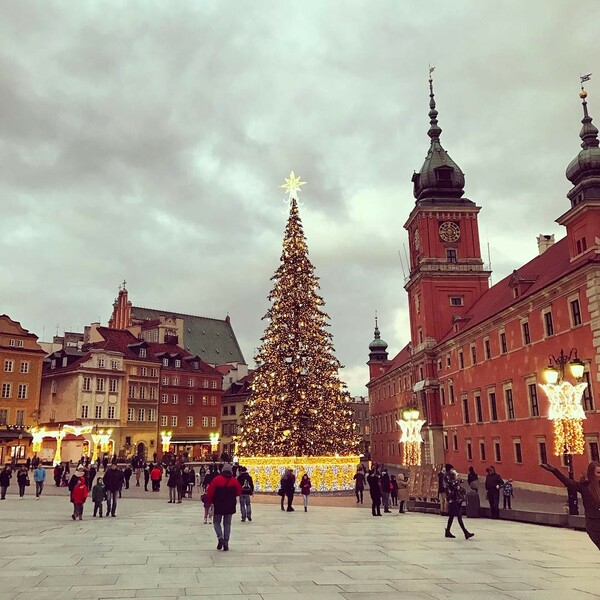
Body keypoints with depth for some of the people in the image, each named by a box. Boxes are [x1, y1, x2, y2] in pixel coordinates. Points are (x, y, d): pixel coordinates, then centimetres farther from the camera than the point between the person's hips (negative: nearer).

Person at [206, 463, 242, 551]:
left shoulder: (216, 479, -9)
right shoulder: (234, 481, -3)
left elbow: (210, 492, -9)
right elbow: (239, 492, 4)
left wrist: (209, 501, 6)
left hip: (218, 506, -2)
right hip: (230, 507, 2)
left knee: (217, 522, 13)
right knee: (227, 524, 13)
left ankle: (220, 538, -9)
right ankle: (226, 543, 8)